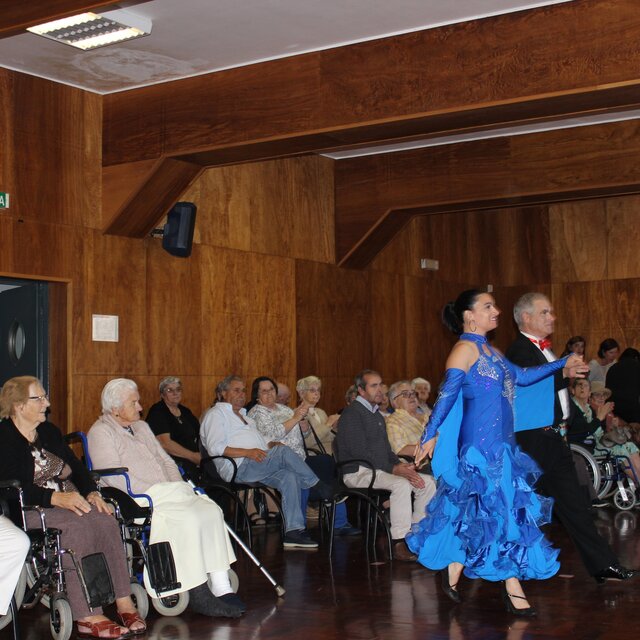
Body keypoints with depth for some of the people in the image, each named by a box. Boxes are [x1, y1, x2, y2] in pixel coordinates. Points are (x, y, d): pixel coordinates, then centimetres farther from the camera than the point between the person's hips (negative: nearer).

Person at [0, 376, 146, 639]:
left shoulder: (49, 432, 19)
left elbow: (76, 467, 18)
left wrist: (92, 493, -2)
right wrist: (56, 498, -27)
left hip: (70, 500, 7)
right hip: (29, 510, -6)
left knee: (106, 521, -23)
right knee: (79, 526, -33)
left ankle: (124, 603, -25)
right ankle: (87, 617, -34)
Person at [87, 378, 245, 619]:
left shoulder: (141, 427, 24)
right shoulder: (101, 432, -2)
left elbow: (166, 461, 23)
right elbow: (115, 477, -14)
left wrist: (179, 490, 4)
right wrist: (156, 493, -17)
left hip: (169, 494, 8)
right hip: (138, 501, -8)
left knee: (210, 509, -17)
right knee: (188, 518, -30)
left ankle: (221, 588, -20)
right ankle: (198, 594, -22)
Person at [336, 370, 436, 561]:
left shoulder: (376, 415, 21)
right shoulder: (352, 414, -9)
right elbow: (359, 452, -18)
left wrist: (400, 465, 1)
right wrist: (394, 469, -20)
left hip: (380, 470, 9)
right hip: (359, 472, -9)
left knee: (427, 482, -4)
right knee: (401, 484, -33)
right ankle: (399, 544, -31)